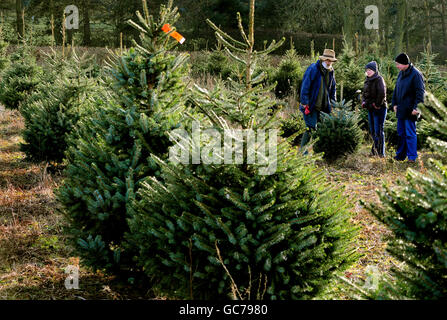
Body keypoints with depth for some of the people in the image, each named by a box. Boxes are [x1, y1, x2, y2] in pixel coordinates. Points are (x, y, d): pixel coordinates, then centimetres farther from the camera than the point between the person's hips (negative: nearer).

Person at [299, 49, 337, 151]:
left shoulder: (330, 71, 11)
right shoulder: (313, 69, -11)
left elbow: (333, 88, 24)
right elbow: (305, 87, -13)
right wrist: (305, 104, -18)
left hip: (322, 107, 7)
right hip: (311, 106, -7)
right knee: (311, 128, -13)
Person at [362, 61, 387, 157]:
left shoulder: (379, 79, -10)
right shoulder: (367, 81, 14)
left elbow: (382, 93, -21)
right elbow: (364, 93, 22)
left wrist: (377, 105, -16)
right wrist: (364, 102, 4)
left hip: (379, 108, -8)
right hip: (370, 109, 8)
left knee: (378, 131, -8)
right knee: (372, 131, 11)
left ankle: (381, 153, -6)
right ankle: (374, 151, 18)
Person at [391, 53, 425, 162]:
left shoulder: (416, 74, -13)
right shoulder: (401, 74, 12)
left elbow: (420, 92, -15)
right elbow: (396, 90, 21)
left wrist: (416, 108, -20)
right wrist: (394, 103, 12)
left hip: (410, 111, -8)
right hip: (401, 110, 8)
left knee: (410, 134, -4)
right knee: (401, 133, 14)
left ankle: (412, 157, 2)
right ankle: (400, 155, 23)